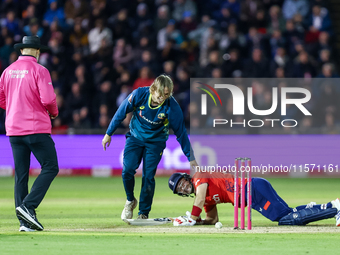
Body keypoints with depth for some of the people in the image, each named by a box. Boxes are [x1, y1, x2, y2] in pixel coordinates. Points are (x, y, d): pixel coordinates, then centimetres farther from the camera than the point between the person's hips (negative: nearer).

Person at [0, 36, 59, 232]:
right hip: (36, 127, -6)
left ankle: (25, 221, 4)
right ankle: (28, 206, -17)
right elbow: (48, 98, -15)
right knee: (50, 167, -1)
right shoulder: (39, 70, -8)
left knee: (21, 175, 7)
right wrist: (54, 112, 5)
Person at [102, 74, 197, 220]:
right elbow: (121, 113, -8)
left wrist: (190, 157, -11)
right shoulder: (139, 95, -24)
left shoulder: (172, 106, -25)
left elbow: (181, 132, -14)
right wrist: (109, 134, 0)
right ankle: (130, 201, 14)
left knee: (148, 177, -10)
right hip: (135, 136, 1)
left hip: (155, 142, -1)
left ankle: (143, 213, 6)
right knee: (127, 170, -14)